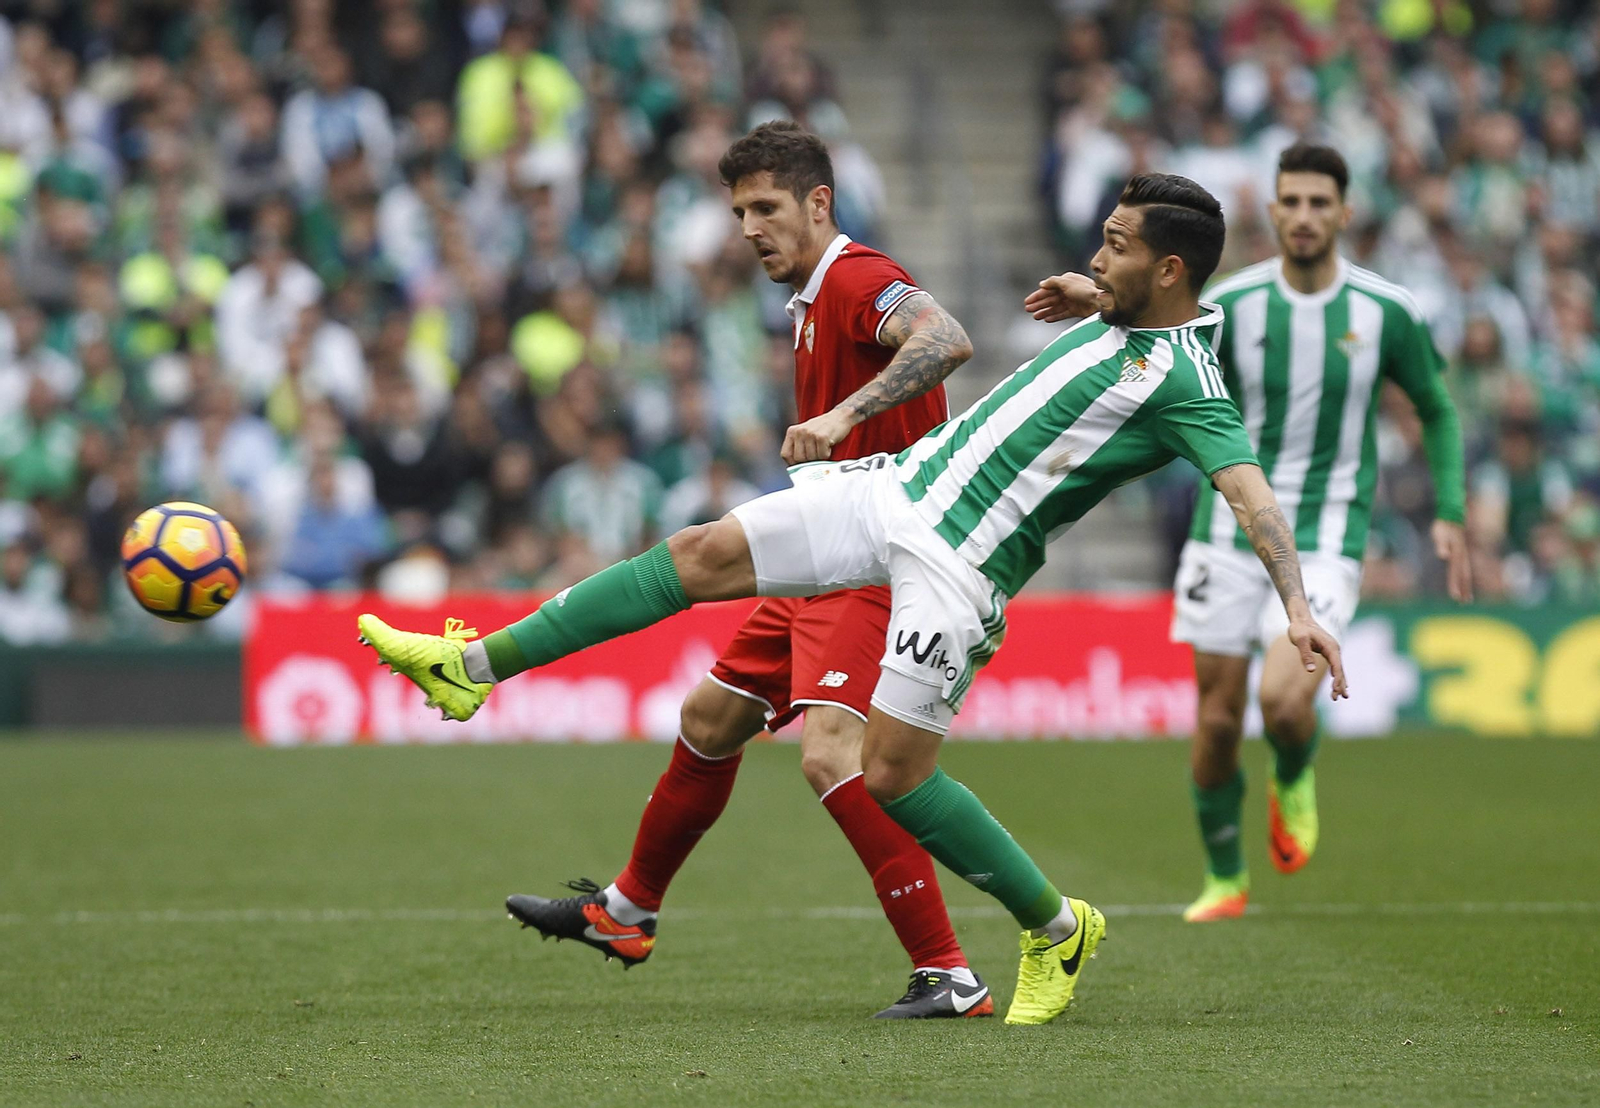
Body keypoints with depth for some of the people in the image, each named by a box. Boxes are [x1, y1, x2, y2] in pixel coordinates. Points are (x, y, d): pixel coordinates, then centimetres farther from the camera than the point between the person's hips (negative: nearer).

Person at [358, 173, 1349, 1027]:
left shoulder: (1185, 383, -15)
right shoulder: (1120, 318, 10)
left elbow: (1251, 492, -27)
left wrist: (1298, 606, -38)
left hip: (962, 563, -8)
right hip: (901, 487, 8)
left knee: (892, 774, -10)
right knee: (706, 554, -1)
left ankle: (1058, 931, 10)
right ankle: (474, 665, 4)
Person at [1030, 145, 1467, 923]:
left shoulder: (1387, 312, -4)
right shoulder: (1235, 304, -5)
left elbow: (1438, 412, 10)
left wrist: (1449, 515, 2)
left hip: (1324, 542, -1)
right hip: (1231, 532, 1)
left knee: (1284, 700, -22)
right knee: (1217, 719, 2)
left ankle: (1293, 783, 15)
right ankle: (1224, 880, 23)